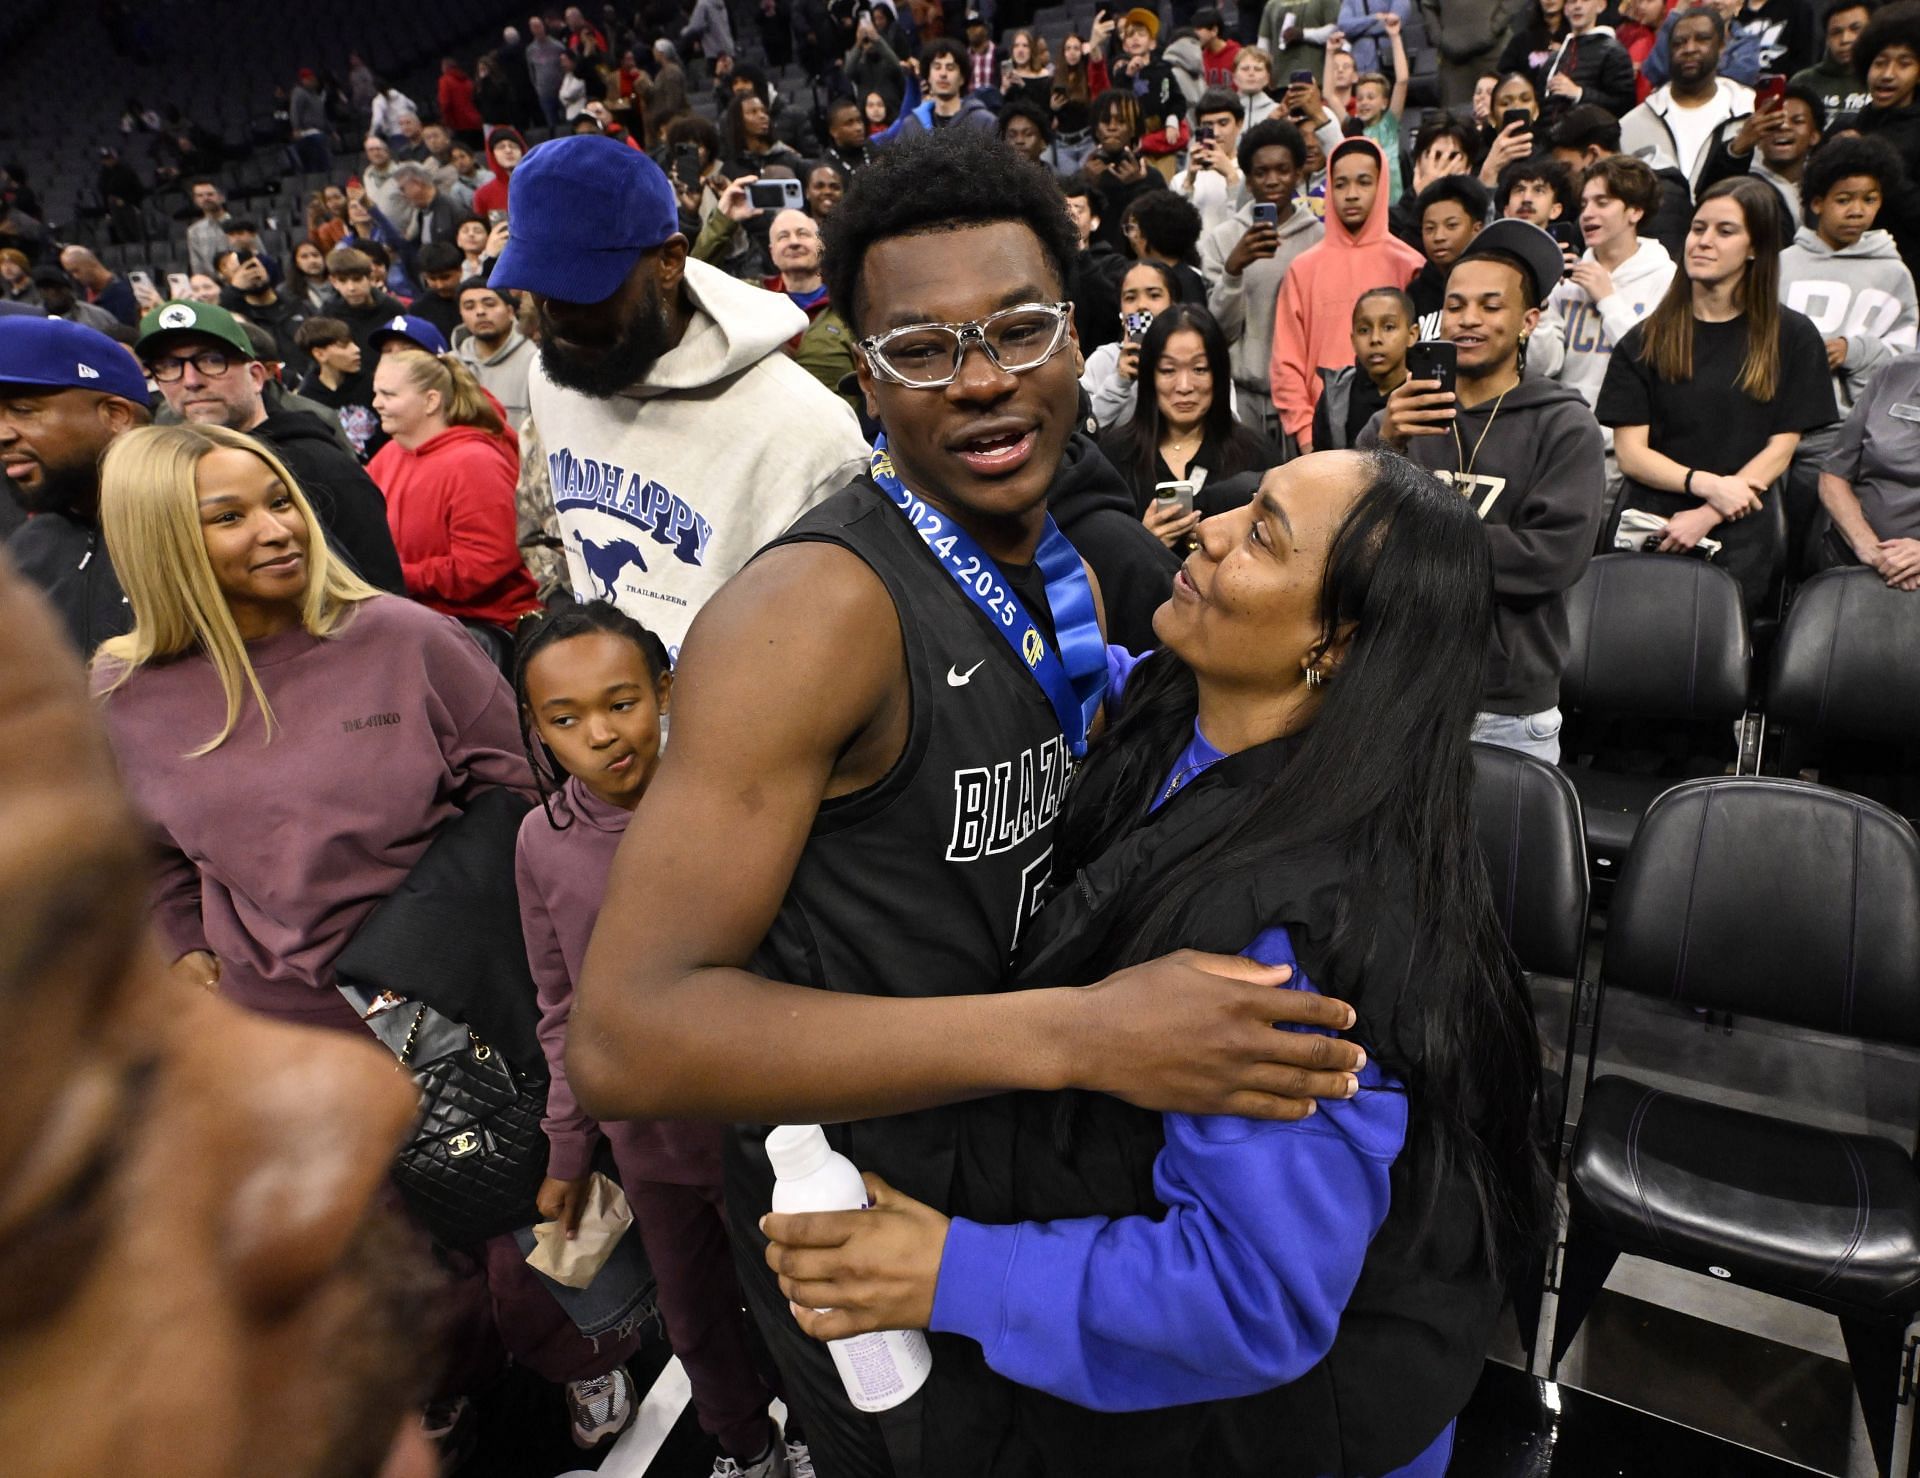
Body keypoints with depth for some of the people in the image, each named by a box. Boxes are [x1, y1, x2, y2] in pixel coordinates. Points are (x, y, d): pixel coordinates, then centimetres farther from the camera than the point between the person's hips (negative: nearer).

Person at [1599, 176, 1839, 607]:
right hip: (1648, 530, 0)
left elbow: (1781, 448, 1)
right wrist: (1708, 484, -16)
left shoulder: (1793, 337, 7)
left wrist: (1707, 516, -12)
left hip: (1739, 539, 0)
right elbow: (1630, 452, 0)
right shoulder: (1644, 341, 8)